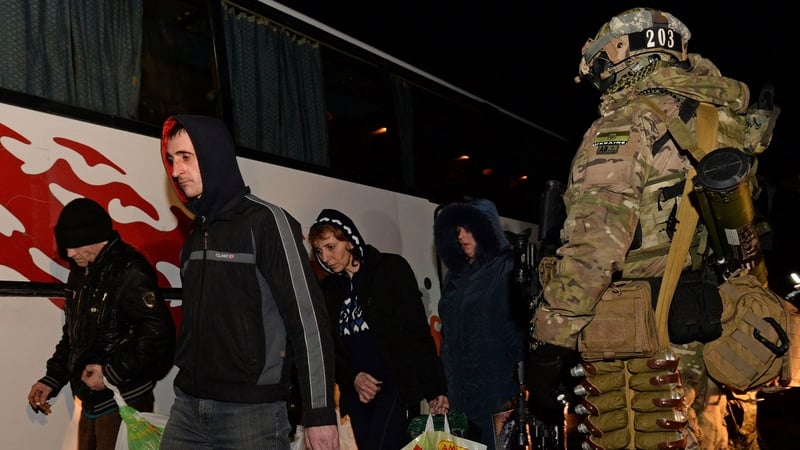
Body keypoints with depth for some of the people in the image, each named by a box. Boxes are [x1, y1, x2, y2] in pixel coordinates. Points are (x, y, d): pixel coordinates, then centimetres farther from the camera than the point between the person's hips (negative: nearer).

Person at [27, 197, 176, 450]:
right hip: (91, 401, 8)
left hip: (124, 403, -8)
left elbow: (159, 332, -24)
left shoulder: (129, 271, -16)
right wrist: (52, 379, 15)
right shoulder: (80, 273, 12)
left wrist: (112, 372, -21)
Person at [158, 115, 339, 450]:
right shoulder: (195, 236, 14)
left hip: (253, 411, -6)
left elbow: (308, 319, -13)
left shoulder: (265, 221, -8)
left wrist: (320, 413, -15)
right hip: (188, 407, 6)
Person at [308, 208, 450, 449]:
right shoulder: (327, 289, 13)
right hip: (355, 393, 5)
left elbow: (418, 332, -3)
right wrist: (352, 377, -7)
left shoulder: (391, 269, 1)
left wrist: (435, 388, -8)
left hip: (397, 384, -4)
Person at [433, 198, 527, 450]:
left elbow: (518, 328, -12)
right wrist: (444, 386, 13)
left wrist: (510, 392, -16)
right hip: (460, 393, 6)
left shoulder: (506, 270, -5)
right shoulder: (456, 274, 16)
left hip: (494, 391, -6)